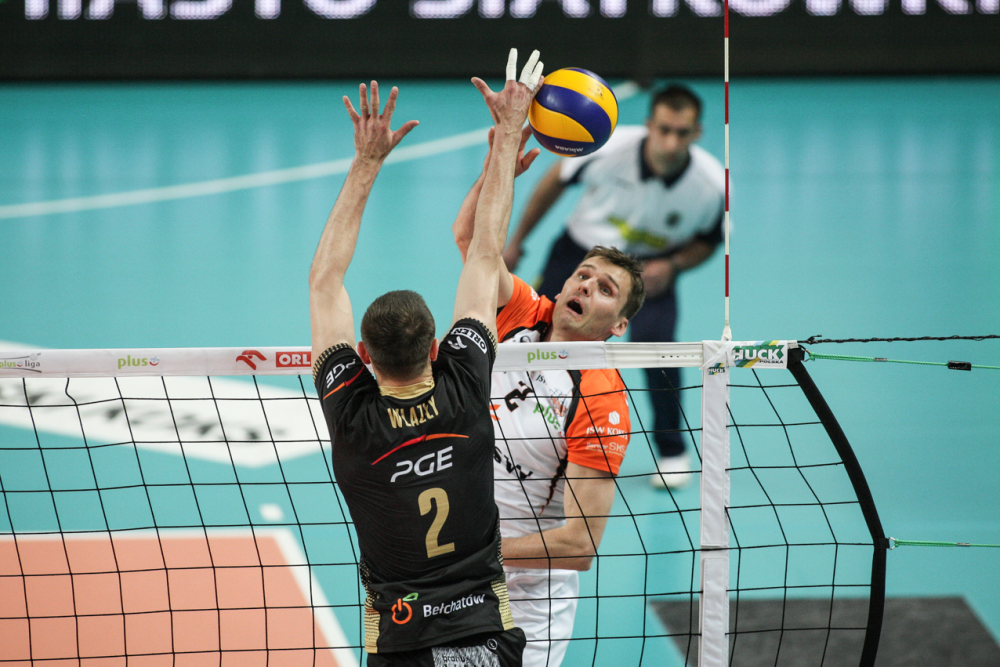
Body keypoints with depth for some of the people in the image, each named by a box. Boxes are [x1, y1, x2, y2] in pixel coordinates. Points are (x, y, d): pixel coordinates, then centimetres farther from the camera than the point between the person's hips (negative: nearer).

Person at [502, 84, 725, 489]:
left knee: (652, 336, -28)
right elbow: (556, 181, -7)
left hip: (649, 269, -1)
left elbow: (707, 240, -1)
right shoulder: (611, 148, -28)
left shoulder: (712, 184, -24)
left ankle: (672, 452, -7)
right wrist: (516, 242, 2)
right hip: (581, 252, 1)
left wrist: (671, 265, -21)